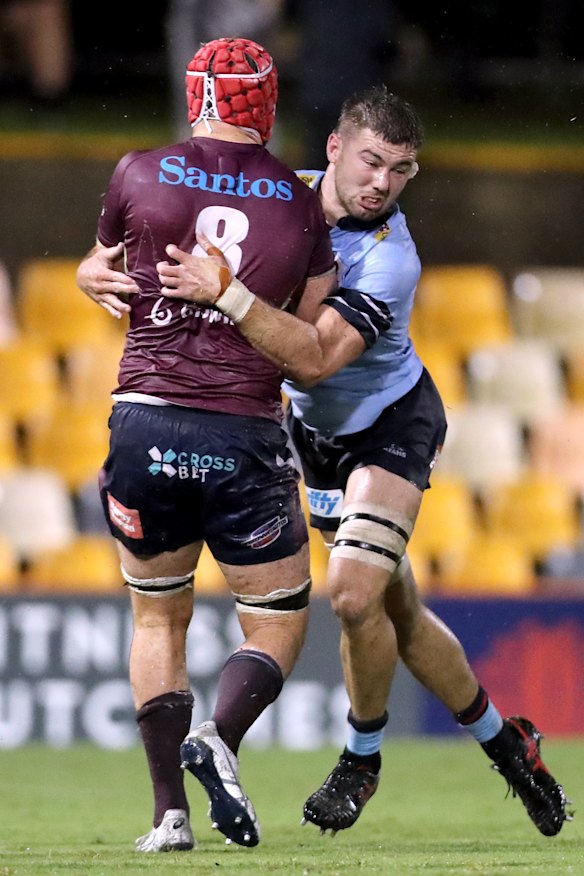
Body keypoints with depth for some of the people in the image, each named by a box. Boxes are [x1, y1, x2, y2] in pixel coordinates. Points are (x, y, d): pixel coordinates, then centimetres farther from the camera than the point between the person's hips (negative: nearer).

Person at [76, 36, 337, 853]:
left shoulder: (139, 175, 3)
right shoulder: (302, 206, 4)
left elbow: (98, 270, 19)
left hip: (144, 421, 1)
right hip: (246, 436, -1)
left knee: (158, 618, 18)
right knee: (279, 625, 13)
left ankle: (170, 811, 7)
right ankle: (219, 736, -16)